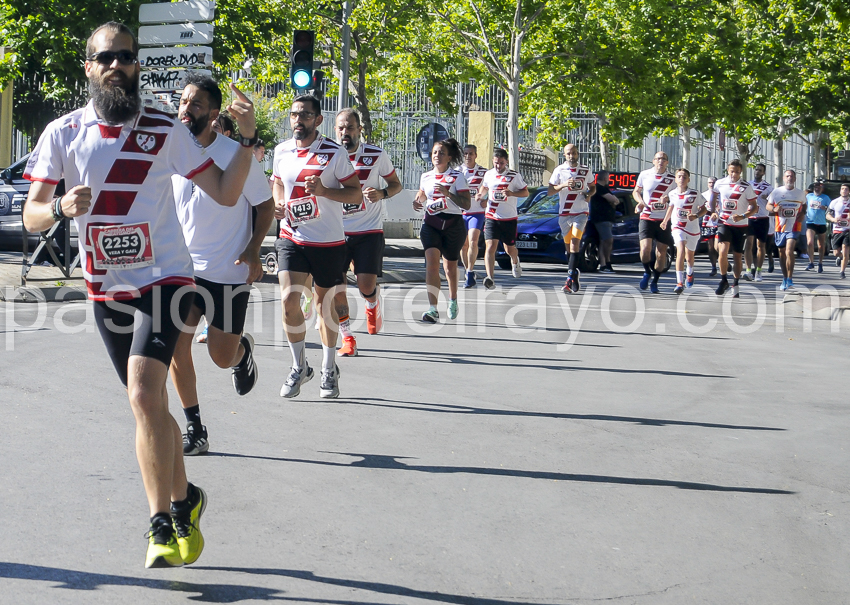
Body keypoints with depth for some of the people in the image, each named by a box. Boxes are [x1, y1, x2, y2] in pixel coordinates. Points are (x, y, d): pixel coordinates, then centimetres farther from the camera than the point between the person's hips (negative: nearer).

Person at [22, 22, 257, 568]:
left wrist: (248, 138, -14)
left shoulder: (166, 131, -2)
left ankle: (163, 525, -11)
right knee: (150, 405, 12)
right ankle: (184, 500, 31)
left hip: (164, 279, -3)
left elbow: (225, 193, 0)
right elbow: (31, 216, 1)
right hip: (106, 290, 3)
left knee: (145, 396, -20)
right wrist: (61, 208, -21)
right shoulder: (62, 133, 2)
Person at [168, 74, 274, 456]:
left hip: (229, 271, -3)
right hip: (183, 267, 3)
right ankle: (194, 429, 5)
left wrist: (252, 251, -14)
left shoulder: (237, 155, -11)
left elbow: (265, 205, -2)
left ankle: (243, 349, 40)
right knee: (176, 345, -9)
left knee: (222, 357, 1)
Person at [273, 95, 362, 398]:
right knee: (289, 300, -13)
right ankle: (299, 367, 5)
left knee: (325, 304, 8)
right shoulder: (282, 151, 5)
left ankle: (329, 370, 26)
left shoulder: (334, 153, -8)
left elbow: (357, 194, -6)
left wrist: (324, 191, -21)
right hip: (292, 239, 2)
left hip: (328, 241, -2)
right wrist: (277, 204, 2)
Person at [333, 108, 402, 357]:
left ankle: (373, 305, 28)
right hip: (337, 231, 2)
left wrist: (382, 193, -14)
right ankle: (347, 338, 10)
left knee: (366, 285, -11)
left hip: (369, 231, -2)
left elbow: (396, 184, 7)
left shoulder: (377, 156, -5)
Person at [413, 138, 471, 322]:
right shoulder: (426, 177, 7)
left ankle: (453, 300, 43)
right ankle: (432, 309, -27)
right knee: (432, 260, -20)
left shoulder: (457, 177, -4)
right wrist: (417, 202, 5)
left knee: (450, 266, 13)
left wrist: (448, 193, -22)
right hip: (431, 224, 2)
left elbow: (466, 204, -10)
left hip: (453, 225, -2)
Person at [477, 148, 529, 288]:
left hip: (509, 218, -1)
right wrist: (480, 195, 2)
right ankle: (490, 278, -25)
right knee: (490, 246, -16)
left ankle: (515, 261, 50)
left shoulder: (515, 175, -4)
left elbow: (526, 192, 0)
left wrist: (511, 193, -18)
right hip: (492, 217, 1)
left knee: (509, 248, 13)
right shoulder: (488, 174, 5)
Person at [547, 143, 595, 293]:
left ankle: (570, 278, -22)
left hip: (581, 213, -2)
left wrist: (589, 194, -3)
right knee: (568, 247, 8)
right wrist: (563, 185, -19)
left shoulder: (586, 171, 6)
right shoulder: (559, 171, 3)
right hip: (564, 213, 2)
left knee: (575, 243, -17)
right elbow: (549, 192, -2)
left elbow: (593, 187, 20)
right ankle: (574, 274, 26)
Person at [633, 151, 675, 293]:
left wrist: (667, 198, -11)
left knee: (661, 253, 3)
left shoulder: (672, 179, 4)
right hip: (647, 218, -1)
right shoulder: (644, 175, 4)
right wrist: (640, 201, -4)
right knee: (645, 248, -18)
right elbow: (636, 191, 17)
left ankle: (654, 282, 19)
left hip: (664, 219, 1)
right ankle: (647, 272, 11)